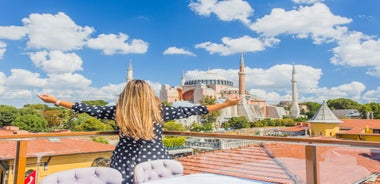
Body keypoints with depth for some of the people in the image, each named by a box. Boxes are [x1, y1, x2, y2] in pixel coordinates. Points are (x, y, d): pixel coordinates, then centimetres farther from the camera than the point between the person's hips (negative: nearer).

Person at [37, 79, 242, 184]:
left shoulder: (118, 111, -5)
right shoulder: (160, 111, -6)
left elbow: (89, 109, 3)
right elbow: (191, 111, -3)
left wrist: (55, 101, 17)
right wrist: (226, 104, 5)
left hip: (125, 166, 1)